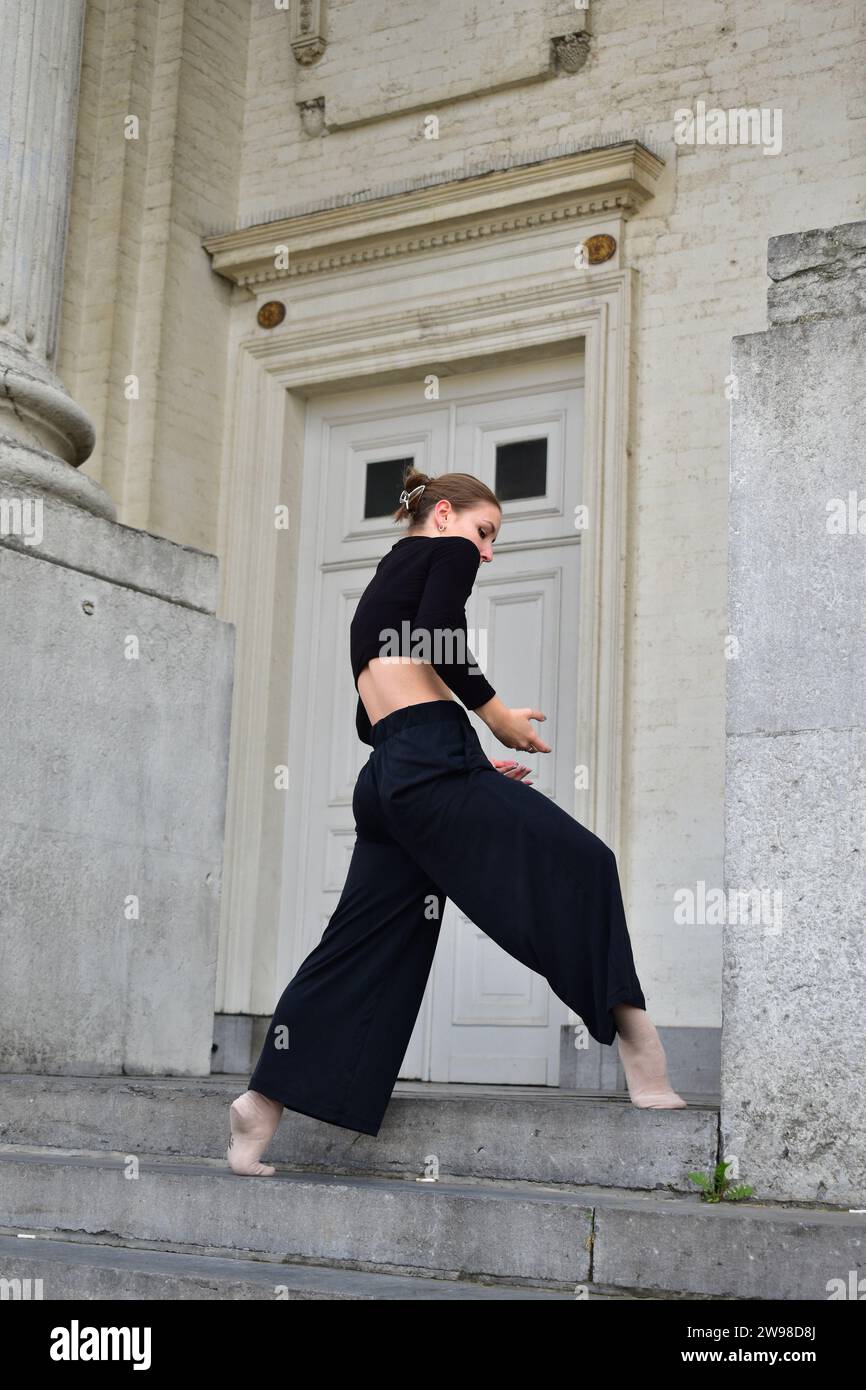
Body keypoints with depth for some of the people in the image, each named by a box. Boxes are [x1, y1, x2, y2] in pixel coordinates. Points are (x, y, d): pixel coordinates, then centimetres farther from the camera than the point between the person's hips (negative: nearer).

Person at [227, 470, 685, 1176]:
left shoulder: (381, 583, 31)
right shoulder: (446, 553, 7)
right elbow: (440, 639, -15)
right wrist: (498, 714, -3)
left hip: (385, 776, 9)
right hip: (434, 764, -9)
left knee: (363, 948, 8)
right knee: (580, 864, -6)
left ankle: (264, 1103, 5)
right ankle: (637, 1043, -14)